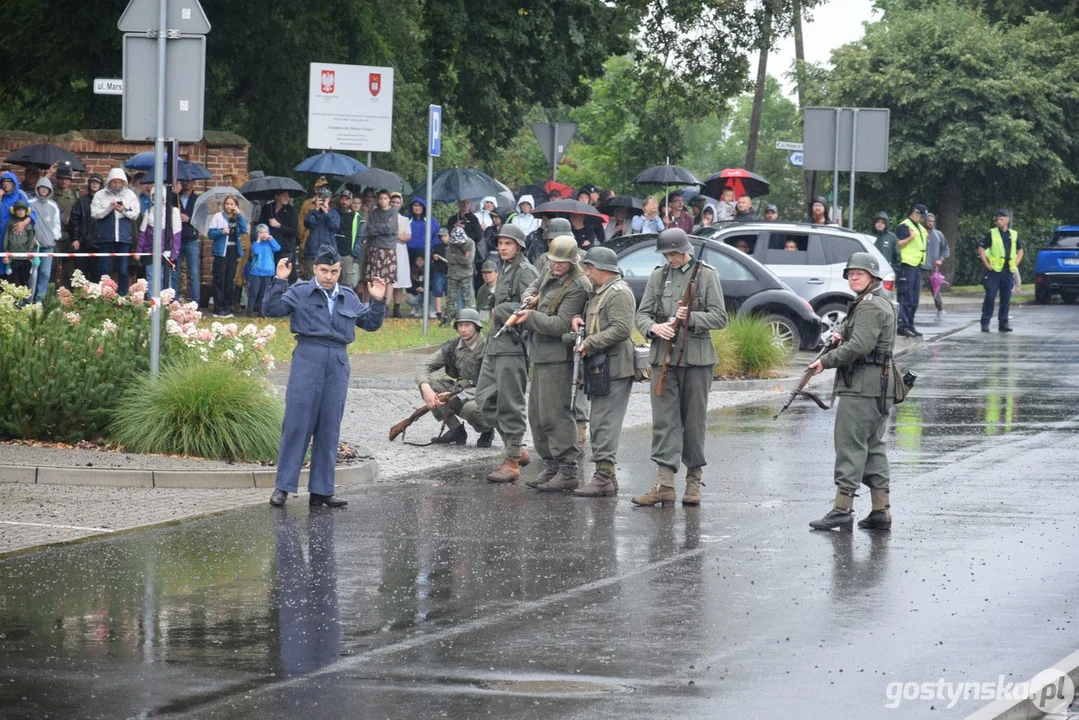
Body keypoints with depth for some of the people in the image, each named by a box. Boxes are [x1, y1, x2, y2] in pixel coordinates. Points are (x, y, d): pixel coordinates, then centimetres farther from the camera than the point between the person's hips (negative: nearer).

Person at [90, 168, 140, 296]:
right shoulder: (100, 195, 4)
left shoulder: (130, 195, 8)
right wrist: (109, 208, -16)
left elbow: (135, 214, 3)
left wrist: (124, 211, -15)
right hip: (106, 237, -1)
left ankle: (123, 296, 6)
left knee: (123, 269, 2)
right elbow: (95, 213, -4)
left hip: (124, 237, 1)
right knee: (105, 269, 1)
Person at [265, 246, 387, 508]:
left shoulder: (349, 298, 16)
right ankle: (283, 486, -2)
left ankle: (321, 490, 11)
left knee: (329, 428, 6)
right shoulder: (300, 292, 4)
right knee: (297, 424, -6)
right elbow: (271, 309, -6)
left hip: (338, 363, 4)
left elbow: (370, 323, 25)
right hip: (308, 358, -4)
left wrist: (378, 302, 10)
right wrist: (279, 282, -15)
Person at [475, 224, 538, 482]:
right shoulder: (505, 269, 17)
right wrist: (499, 314, 2)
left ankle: (512, 462, 2)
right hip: (496, 344, 10)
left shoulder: (525, 272, -11)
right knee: (485, 399, 11)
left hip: (513, 347, -10)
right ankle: (517, 450, 20)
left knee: (510, 404, -5)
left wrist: (500, 312, -12)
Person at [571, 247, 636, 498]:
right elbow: (595, 323, 32)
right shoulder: (598, 292, 20)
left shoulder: (619, 293, -12)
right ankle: (605, 475, 17)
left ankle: (604, 476, -14)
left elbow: (621, 329, -22)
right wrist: (579, 319, 8)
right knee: (599, 422, 13)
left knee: (605, 423, -12)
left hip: (614, 368, -11)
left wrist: (589, 344, -19)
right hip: (599, 367, 11)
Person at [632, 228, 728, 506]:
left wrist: (690, 318, -16)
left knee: (694, 421, 3)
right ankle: (665, 483, -8)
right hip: (663, 357, 2)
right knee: (664, 420, -4)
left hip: (696, 358, -2)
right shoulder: (658, 276, 11)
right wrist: (654, 327, -13)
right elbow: (642, 314, 8)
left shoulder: (706, 275, 1)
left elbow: (720, 317, -3)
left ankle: (694, 481, 12)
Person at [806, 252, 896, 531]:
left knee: (850, 446, -9)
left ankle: (842, 508, -9)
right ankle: (881, 510, 12)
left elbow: (860, 346, -23)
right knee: (874, 447, 12)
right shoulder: (883, 304, 20)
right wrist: (842, 339, 10)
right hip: (878, 388, 11)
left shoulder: (869, 307, -14)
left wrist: (826, 361, -14)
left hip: (861, 387, -11)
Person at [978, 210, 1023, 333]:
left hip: (1008, 271, 4)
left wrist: (1015, 265, 8)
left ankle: (1003, 323, 12)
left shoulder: (1014, 235, 10)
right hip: (994, 270, -4)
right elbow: (981, 249, -1)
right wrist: (987, 265, -7)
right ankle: (985, 323, -1)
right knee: (990, 297, -5)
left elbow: (1020, 251, 21)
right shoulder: (991, 234, -1)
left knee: (1006, 298, 5)